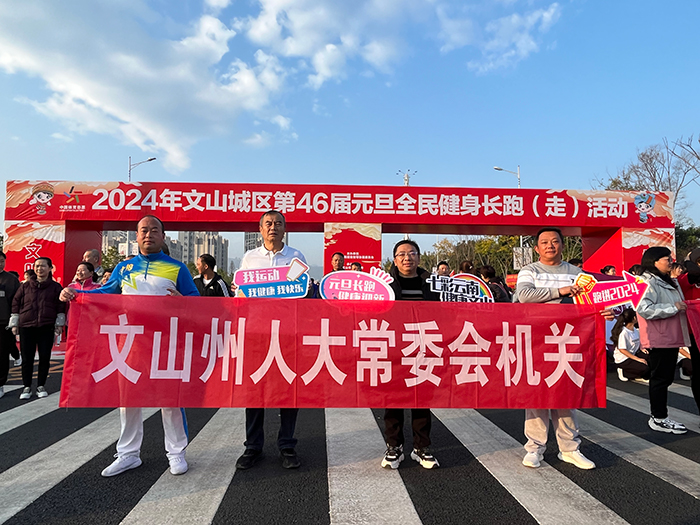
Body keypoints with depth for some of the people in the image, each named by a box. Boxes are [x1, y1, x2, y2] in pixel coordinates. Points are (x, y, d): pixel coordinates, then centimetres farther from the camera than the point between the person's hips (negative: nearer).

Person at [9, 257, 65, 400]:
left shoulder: (55, 287, 5)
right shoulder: (25, 286, 8)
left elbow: (60, 306, 5)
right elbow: (16, 304, 11)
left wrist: (59, 324, 1)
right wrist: (14, 324, 7)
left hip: (47, 327, -1)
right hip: (26, 327, 1)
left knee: (45, 357, 2)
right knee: (27, 358, 3)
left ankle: (41, 386, 15)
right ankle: (27, 387, 13)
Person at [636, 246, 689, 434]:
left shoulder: (667, 282, 18)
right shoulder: (648, 282, -15)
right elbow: (644, 309, -28)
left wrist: (683, 306, 15)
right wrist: (673, 308, -20)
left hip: (671, 339, 10)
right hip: (658, 341, -10)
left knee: (665, 378, 14)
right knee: (660, 378, -3)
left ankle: (659, 416, 23)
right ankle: (658, 419, 8)